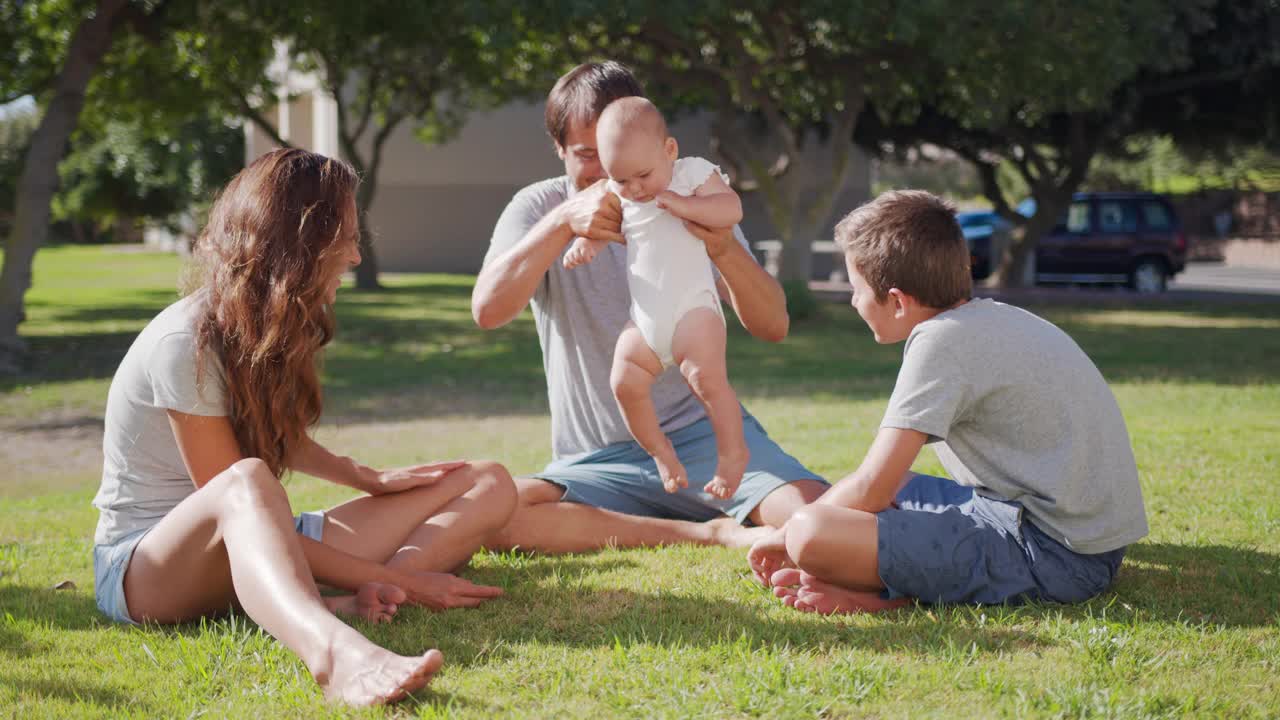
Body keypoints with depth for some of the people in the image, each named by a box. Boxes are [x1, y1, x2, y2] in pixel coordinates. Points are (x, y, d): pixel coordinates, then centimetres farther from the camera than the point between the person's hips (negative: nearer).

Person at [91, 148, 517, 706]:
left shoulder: (266, 327, 5)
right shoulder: (185, 343, -20)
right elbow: (234, 493, -22)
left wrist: (369, 480, 6)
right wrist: (397, 576, -22)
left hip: (253, 551, 8)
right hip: (146, 564, -8)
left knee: (489, 485, -4)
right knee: (247, 481, -43)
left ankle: (348, 607, -32)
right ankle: (336, 651, -71)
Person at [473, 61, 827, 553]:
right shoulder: (539, 208, 1)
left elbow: (773, 326, -7)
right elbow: (487, 310, -18)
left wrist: (725, 249, -27)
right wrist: (563, 222, -30)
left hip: (705, 433, -1)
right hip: (599, 463, 1)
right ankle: (709, 533, -22)